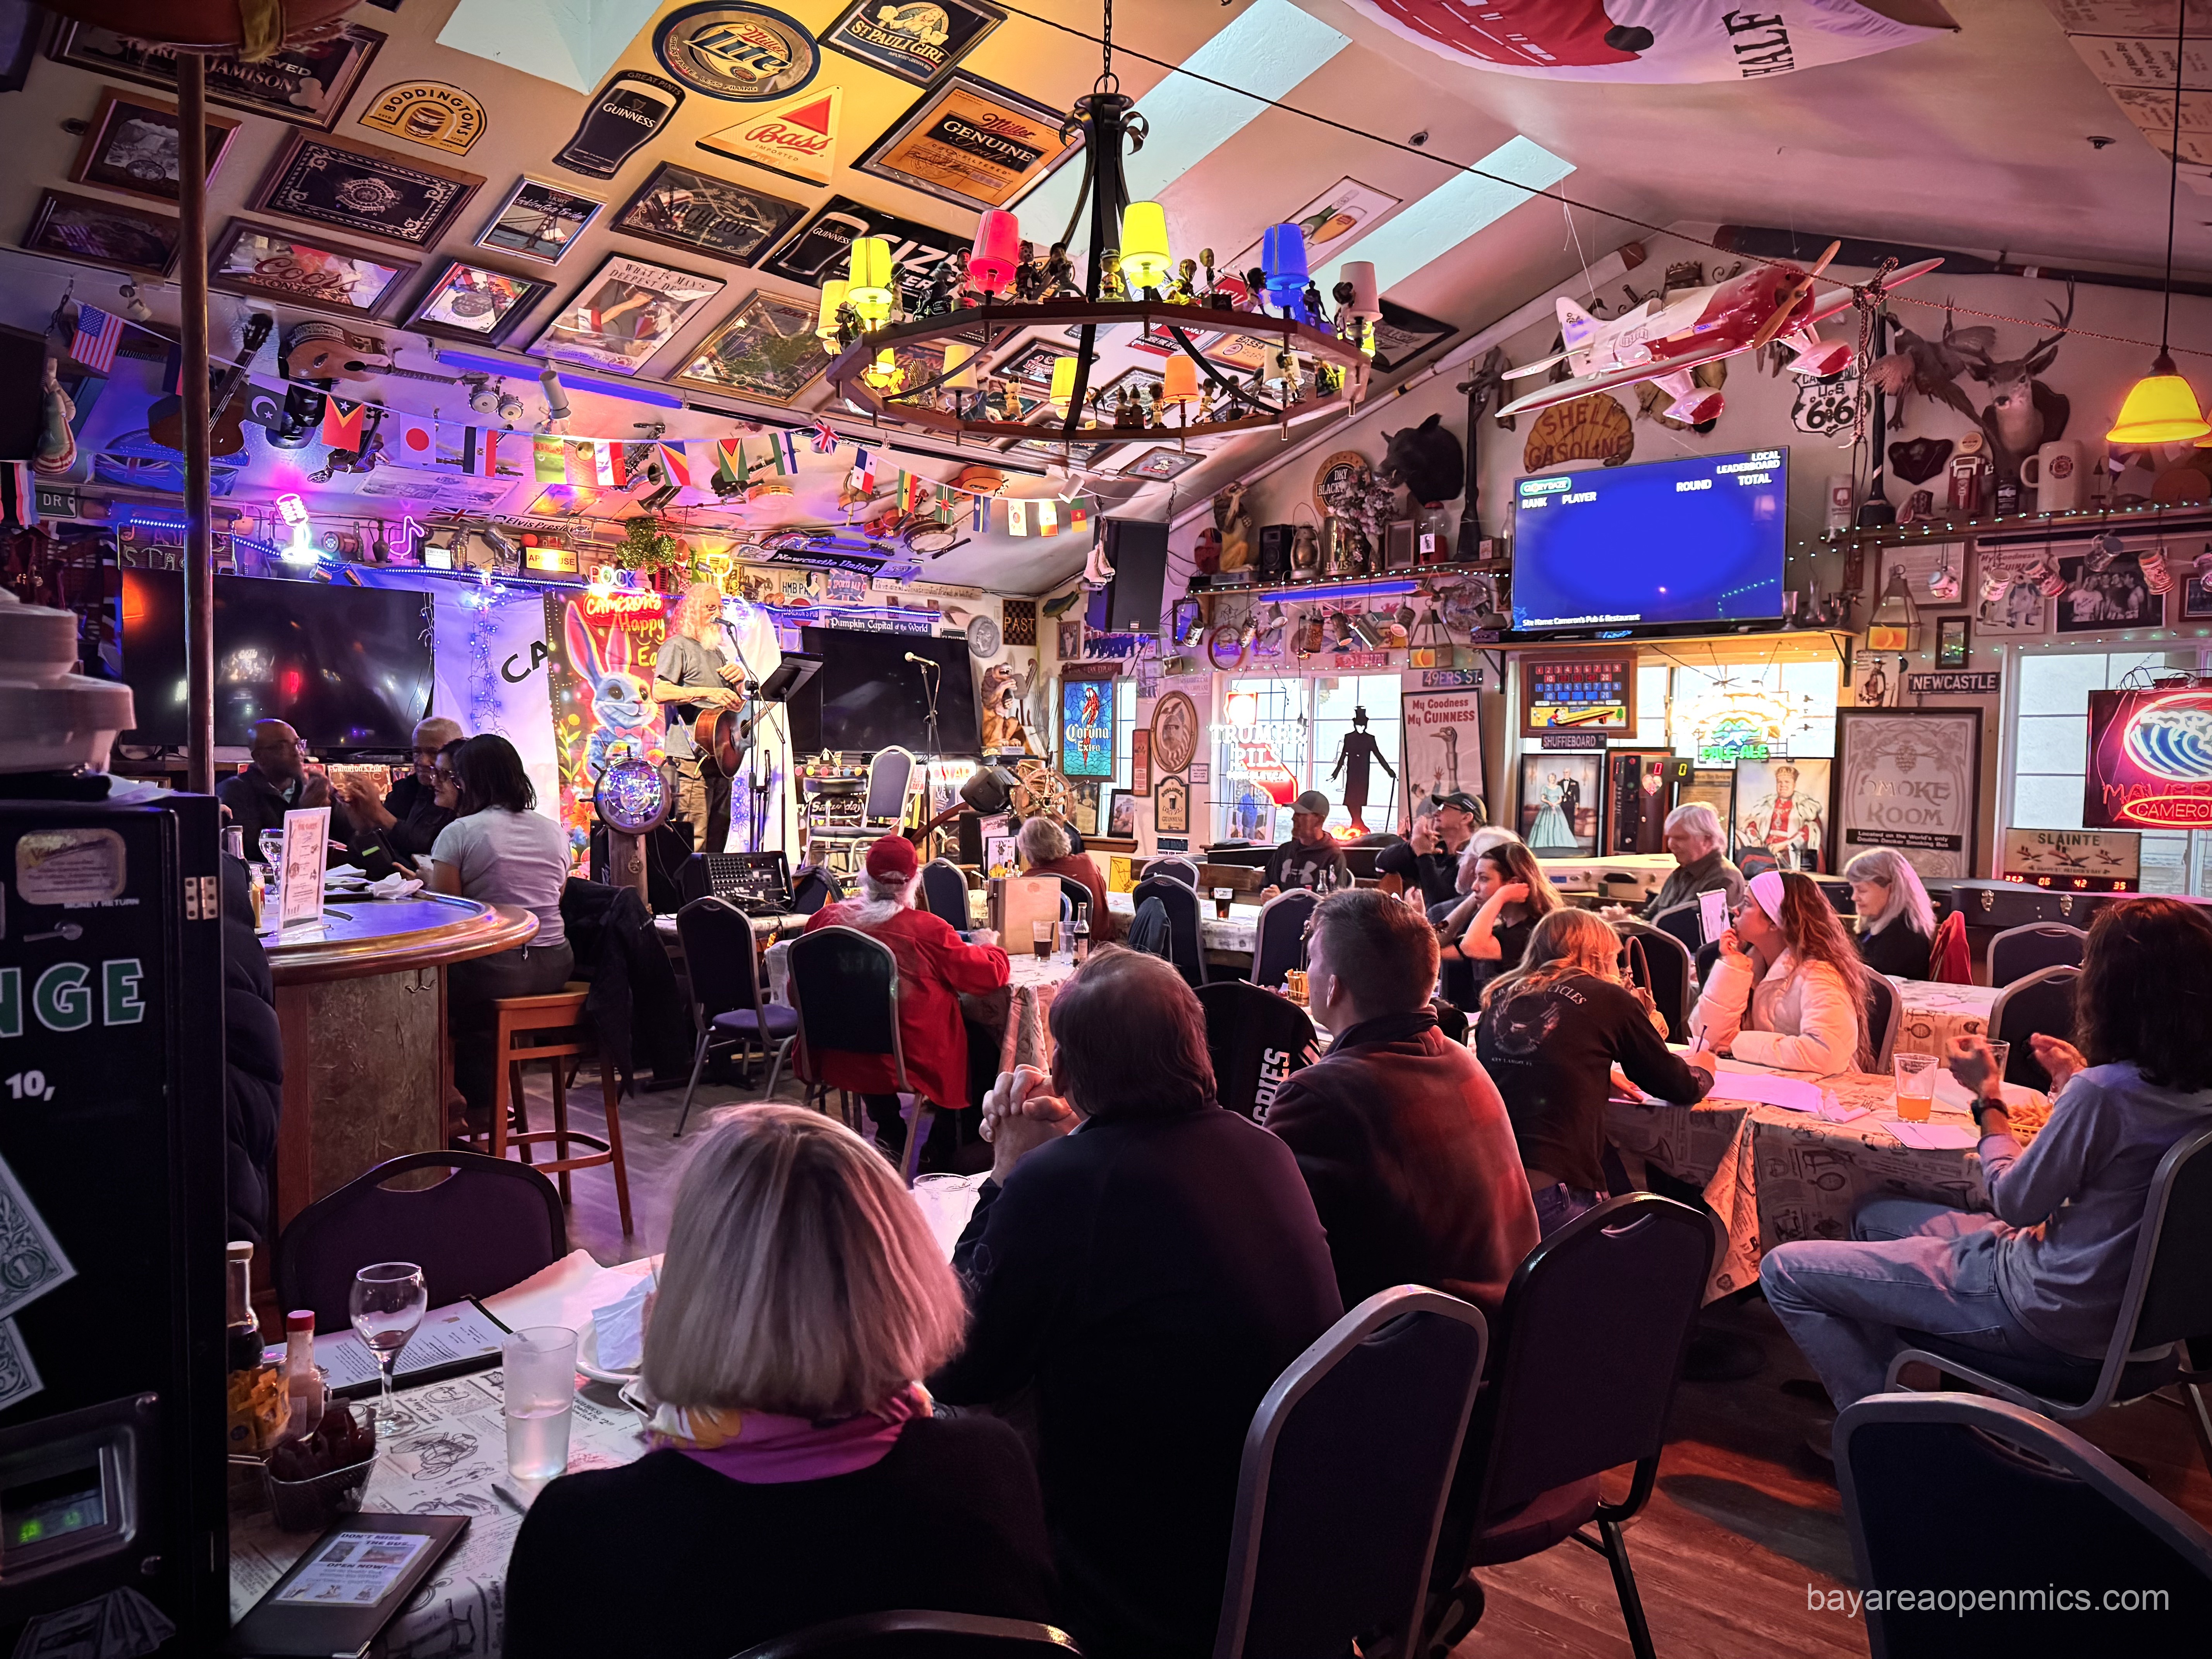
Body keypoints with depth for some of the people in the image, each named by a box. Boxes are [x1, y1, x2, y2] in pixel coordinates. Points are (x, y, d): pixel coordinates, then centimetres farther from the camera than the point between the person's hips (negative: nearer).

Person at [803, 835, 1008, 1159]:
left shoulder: (824, 920, -8)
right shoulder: (928, 930, -19)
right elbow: (992, 974, -9)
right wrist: (987, 945, 14)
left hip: (837, 1060, 5)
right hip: (911, 1064, -4)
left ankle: (889, 1138, 38)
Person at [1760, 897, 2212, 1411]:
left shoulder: (2103, 1092, -30)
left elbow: (2015, 1203, -17)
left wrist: (1988, 1094, -6)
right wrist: (2074, 1082, 16)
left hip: (2047, 1314, -9)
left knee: (1783, 1270, -6)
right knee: (1873, 1217, 28)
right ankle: (1892, 1390, 32)